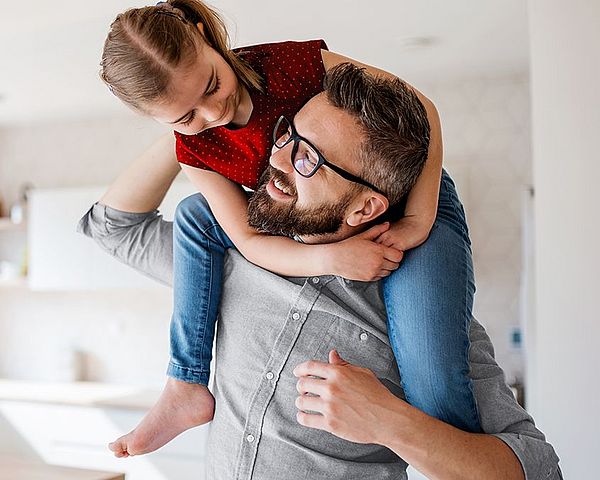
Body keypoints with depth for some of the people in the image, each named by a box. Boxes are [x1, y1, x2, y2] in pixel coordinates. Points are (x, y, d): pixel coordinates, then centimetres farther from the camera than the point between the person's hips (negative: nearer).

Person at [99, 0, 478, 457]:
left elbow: (421, 108, -19)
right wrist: (331, 258, -34)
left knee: (432, 376, -26)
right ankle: (187, 388, -2)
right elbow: (250, 241, -14)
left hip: (414, 206, -5)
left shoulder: (297, 64, -25)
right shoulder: (194, 148, -10)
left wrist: (418, 221, -27)